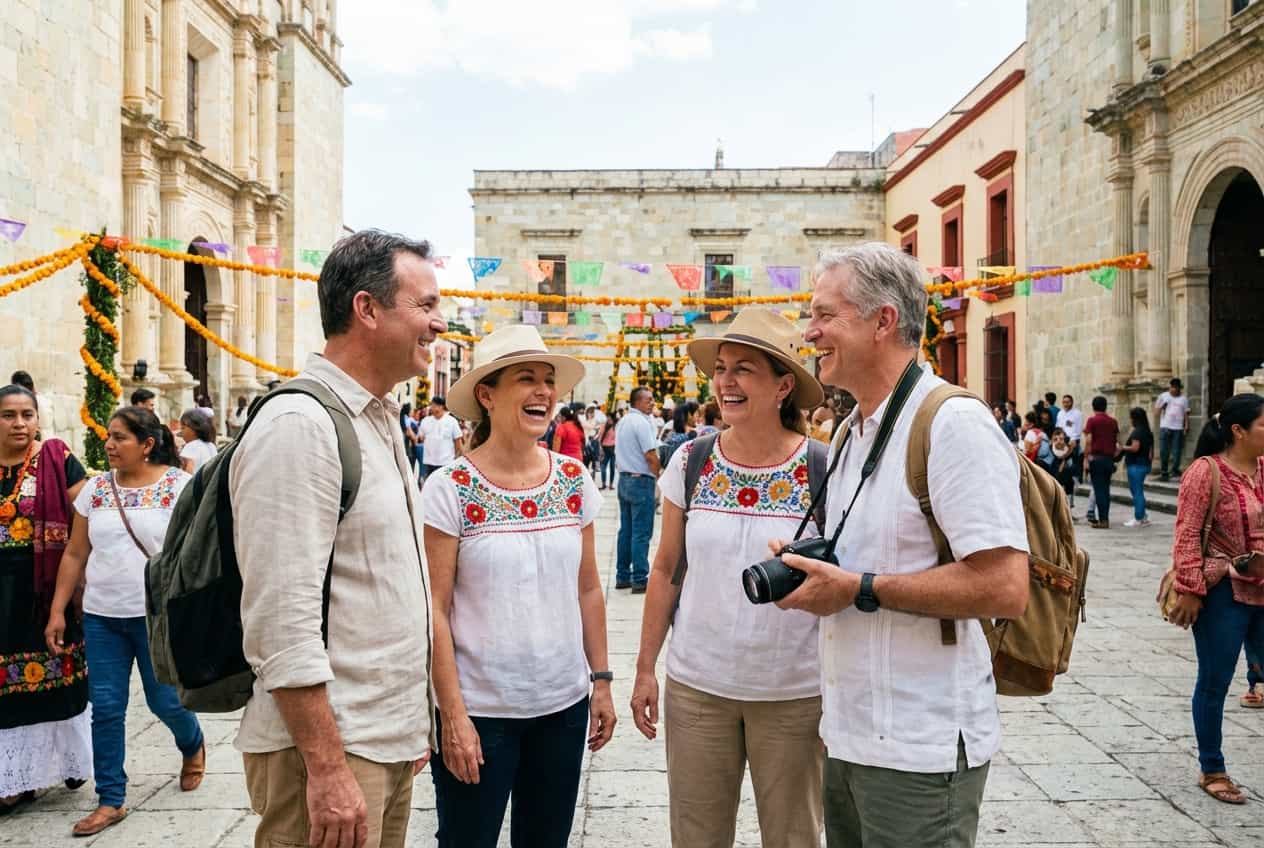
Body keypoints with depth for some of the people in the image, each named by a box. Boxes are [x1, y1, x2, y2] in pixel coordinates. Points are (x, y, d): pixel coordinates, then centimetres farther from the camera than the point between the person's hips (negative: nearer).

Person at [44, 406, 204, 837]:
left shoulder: (180, 486, -8)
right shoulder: (95, 489, 5)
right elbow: (75, 554, 9)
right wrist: (58, 610, 6)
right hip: (101, 616, 4)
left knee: (165, 700, 6)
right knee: (105, 708, 6)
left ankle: (193, 745, 39)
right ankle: (110, 800, 18)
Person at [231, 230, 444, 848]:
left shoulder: (380, 420, 12)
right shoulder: (299, 425, -18)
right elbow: (282, 623, -22)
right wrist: (326, 769, -20)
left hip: (390, 741, 9)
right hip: (331, 750, -9)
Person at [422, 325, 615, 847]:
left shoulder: (575, 480, 1)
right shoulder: (450, 489, -12)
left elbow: (588, 590, 8)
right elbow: (435, 611, -11)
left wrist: (601, 680, 7)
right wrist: (452, 715, -13)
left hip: (565, 704, 4)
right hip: (479, 709, -4)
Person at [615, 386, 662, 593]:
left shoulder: (622, 422, 14)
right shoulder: (642, 422, -15)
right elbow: (651, 455, -18)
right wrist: (658, 474, -3)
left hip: (624, 479, 9)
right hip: (641, 480, -9)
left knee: (626, 530, 13)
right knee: (641, 532, -5)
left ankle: (622, 576, 17)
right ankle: (639, 579, -3)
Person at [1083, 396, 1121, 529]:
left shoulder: (1092, 420, -5)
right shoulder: (1113, 422, 10)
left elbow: (1089, 441, -11)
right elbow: (1117, 442, 10)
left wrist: (1086, 459, -9)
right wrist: (1113, 455, 19)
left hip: (1096, 457, -4)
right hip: (1109, 458, 5)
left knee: (1099, 489, -4)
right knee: (1106, 489, 10)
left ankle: (1102, 519, -6)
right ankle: (1105, 518, 11)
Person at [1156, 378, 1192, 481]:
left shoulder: (1183, 399, 11)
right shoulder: (1163, 396, 9)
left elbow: (1186, 413, 9)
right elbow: (1156, 410, 10)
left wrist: (1187, 425, -1)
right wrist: (1162, 406, -10)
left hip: (1178, 428, 0)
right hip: (1165, 427, 0)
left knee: (1177, 451, -1)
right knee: (1164, 451, -2)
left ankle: (1175, 470, 8)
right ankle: (1164, 472, 3)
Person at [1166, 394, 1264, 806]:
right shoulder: (1206, 471, -12)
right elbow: (1187, 535, -15)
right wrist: (1190, 590, -18)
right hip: (1223, 593, -6)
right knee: (1214, 683, 6)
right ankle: (1211, 771, 19)